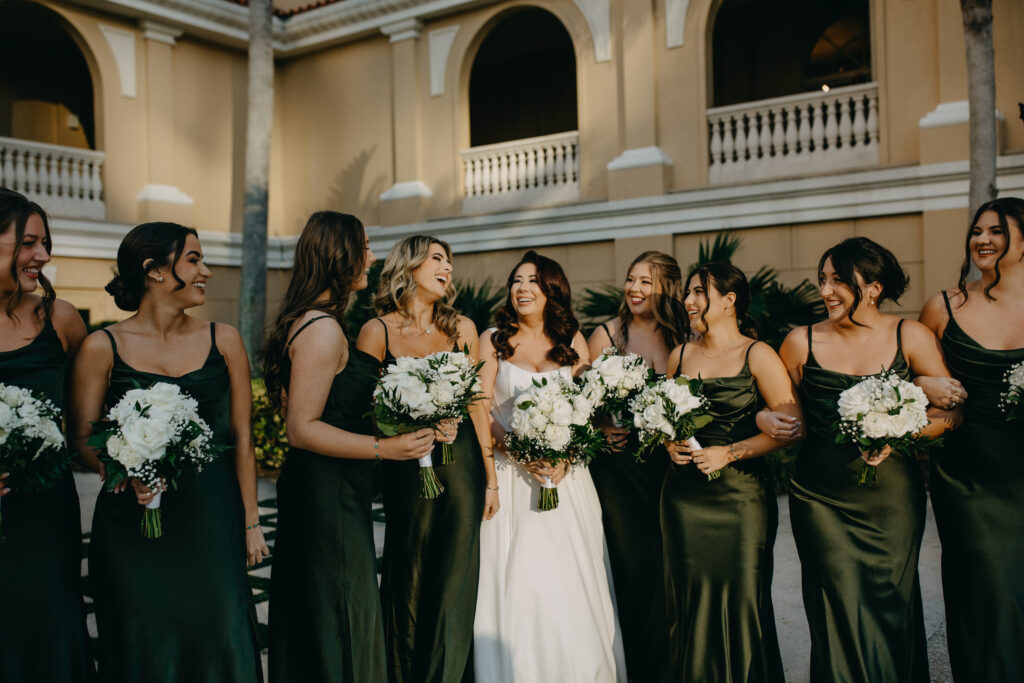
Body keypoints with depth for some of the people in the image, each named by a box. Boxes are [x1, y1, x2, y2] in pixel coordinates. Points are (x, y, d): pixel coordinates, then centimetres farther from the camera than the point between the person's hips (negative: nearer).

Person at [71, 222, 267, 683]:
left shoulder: (223, 340, 3)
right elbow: (82, 437, 0)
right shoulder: (102, 348, -2)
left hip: (210, 520, 2)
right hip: (131, 525, -1)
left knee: (216, 639, 7)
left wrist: (250, 521, 3)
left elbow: (241, 436, 4)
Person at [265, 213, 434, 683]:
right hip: (329, 497, -10)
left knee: (314, 624, 20)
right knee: (338, 625, 3)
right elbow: (302, 429, -23)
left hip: (327, 491, 10)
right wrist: (385, 448, -24)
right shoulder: (323, 328, -20)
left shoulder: (308, 321, 11)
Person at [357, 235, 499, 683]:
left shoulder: (462, 328, 7)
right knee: (408, 587, 6)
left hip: (462, 467, 2)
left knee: (455, 587, 6)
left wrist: (490, 478, 9)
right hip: (406, 473, -2)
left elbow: (476, 404, 9)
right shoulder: (377, 331, -2)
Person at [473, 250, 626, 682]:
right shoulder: (493, 340, 7)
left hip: (566, 474, 1)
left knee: (570, 584, 1)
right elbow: (481, 408, 0)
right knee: (517, 585, -3)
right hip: (510, 473, -1)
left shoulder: (572, 340, 11)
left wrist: (565, 456, -11)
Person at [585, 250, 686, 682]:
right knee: (630, 563, 0)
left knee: (666, 565, 2)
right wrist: (602, 429, -15)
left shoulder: (681, 340, 7)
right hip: (618, 465, -1)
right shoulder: (606, 334, 2)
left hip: (667, 465, 2)